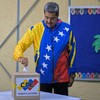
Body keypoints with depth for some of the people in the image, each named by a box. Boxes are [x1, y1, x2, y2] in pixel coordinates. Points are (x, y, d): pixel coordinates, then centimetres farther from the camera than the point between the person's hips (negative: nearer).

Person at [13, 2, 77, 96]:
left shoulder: (66, 29, -4)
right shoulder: (36, 29, -5)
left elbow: (72, 51, 3)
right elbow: (21, 44, -7)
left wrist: (72, 73, 4)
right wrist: (20, 57, -29)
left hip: (62, 77, 0)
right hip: (43, 77, 0)